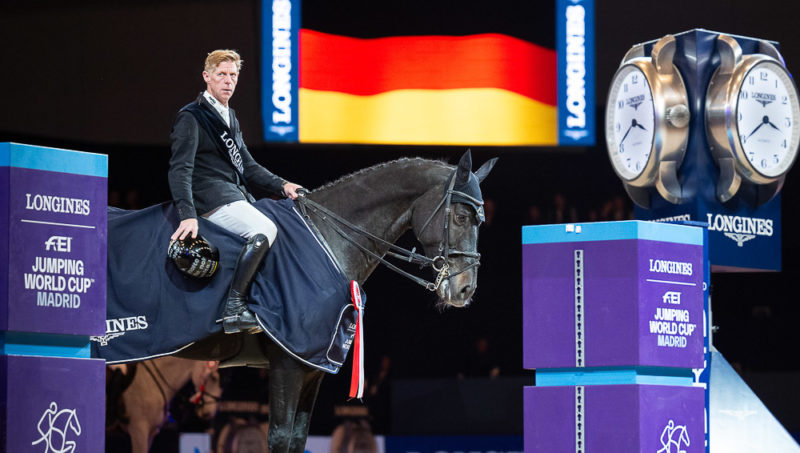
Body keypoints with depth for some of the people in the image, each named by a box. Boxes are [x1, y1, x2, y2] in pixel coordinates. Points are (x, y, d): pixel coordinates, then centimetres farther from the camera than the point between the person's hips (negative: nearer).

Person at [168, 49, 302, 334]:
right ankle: (234, 308, -32)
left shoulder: (229, 118, 22)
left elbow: (247, 166, 28)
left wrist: (280, 186, 14)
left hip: (236, 197, 10)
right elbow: (180, 170, -14)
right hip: (211, 199, -10)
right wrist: (188, 215, -27)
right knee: (265, 230, -28)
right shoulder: (191, 117, -5)